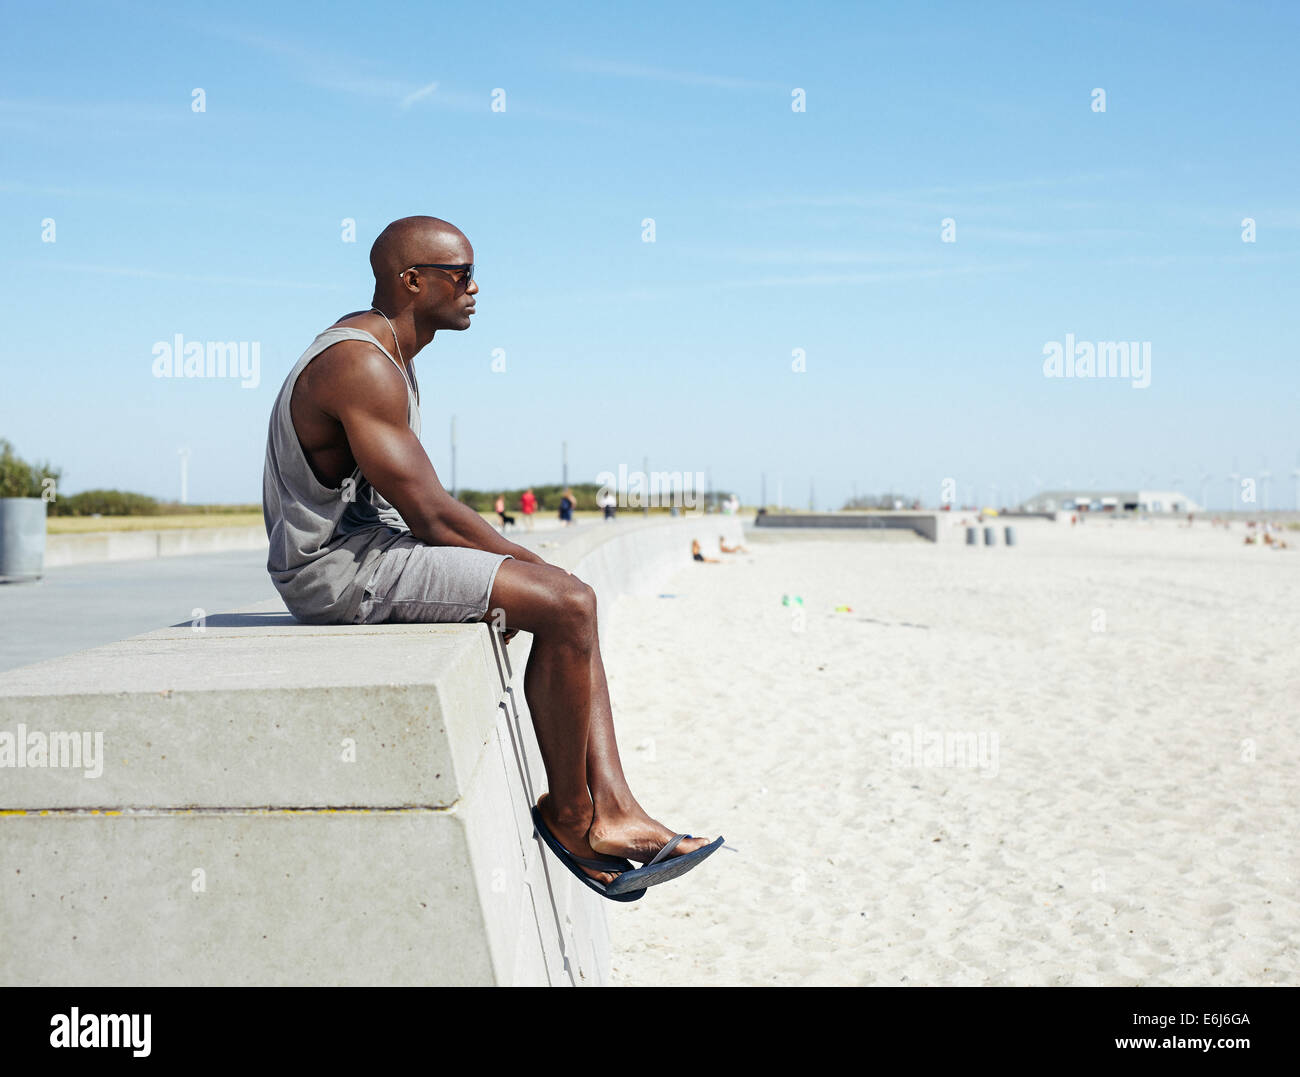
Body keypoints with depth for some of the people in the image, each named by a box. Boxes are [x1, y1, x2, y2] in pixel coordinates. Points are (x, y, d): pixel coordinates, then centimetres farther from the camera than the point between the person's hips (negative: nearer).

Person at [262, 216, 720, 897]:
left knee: (572, 603, 3)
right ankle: (569, 814, -2)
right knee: (565, 605, -19)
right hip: (335, 566, -11)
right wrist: (531, 563, -9)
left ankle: (613, 811, -6)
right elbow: (430, 513, -22)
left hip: (368, 544, 11)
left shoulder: (388, 355, 16)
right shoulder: (361, 364, -18)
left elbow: (416, 506, 17)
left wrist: (526, 566, 7)